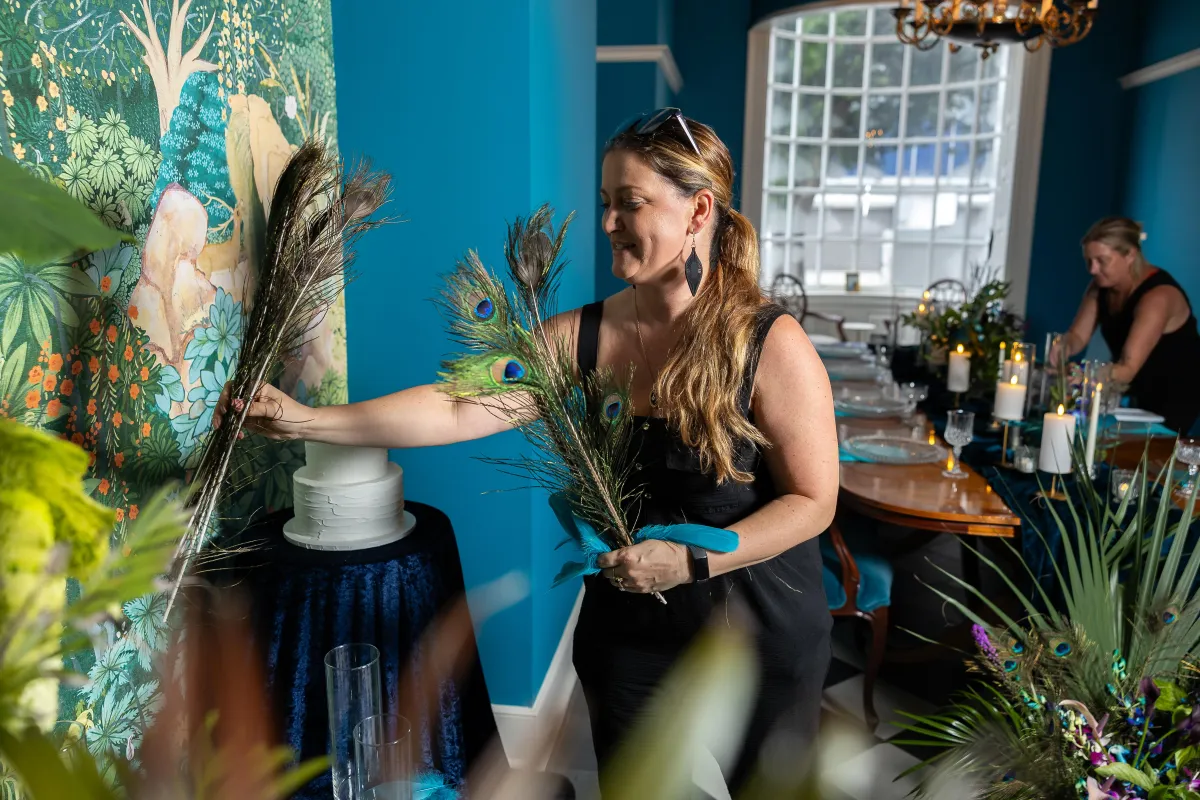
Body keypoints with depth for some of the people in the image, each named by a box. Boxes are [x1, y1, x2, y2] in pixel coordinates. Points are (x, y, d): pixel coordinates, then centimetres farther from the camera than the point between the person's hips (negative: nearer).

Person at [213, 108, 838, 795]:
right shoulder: (580, 337, -9)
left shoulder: (771, 344, -18)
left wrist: (691, 562, -24)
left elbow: (813, 501, -14)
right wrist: (305, 421, -22)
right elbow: (459, 409, -16)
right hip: (626, 632, 3)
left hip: (762, 636, -2)